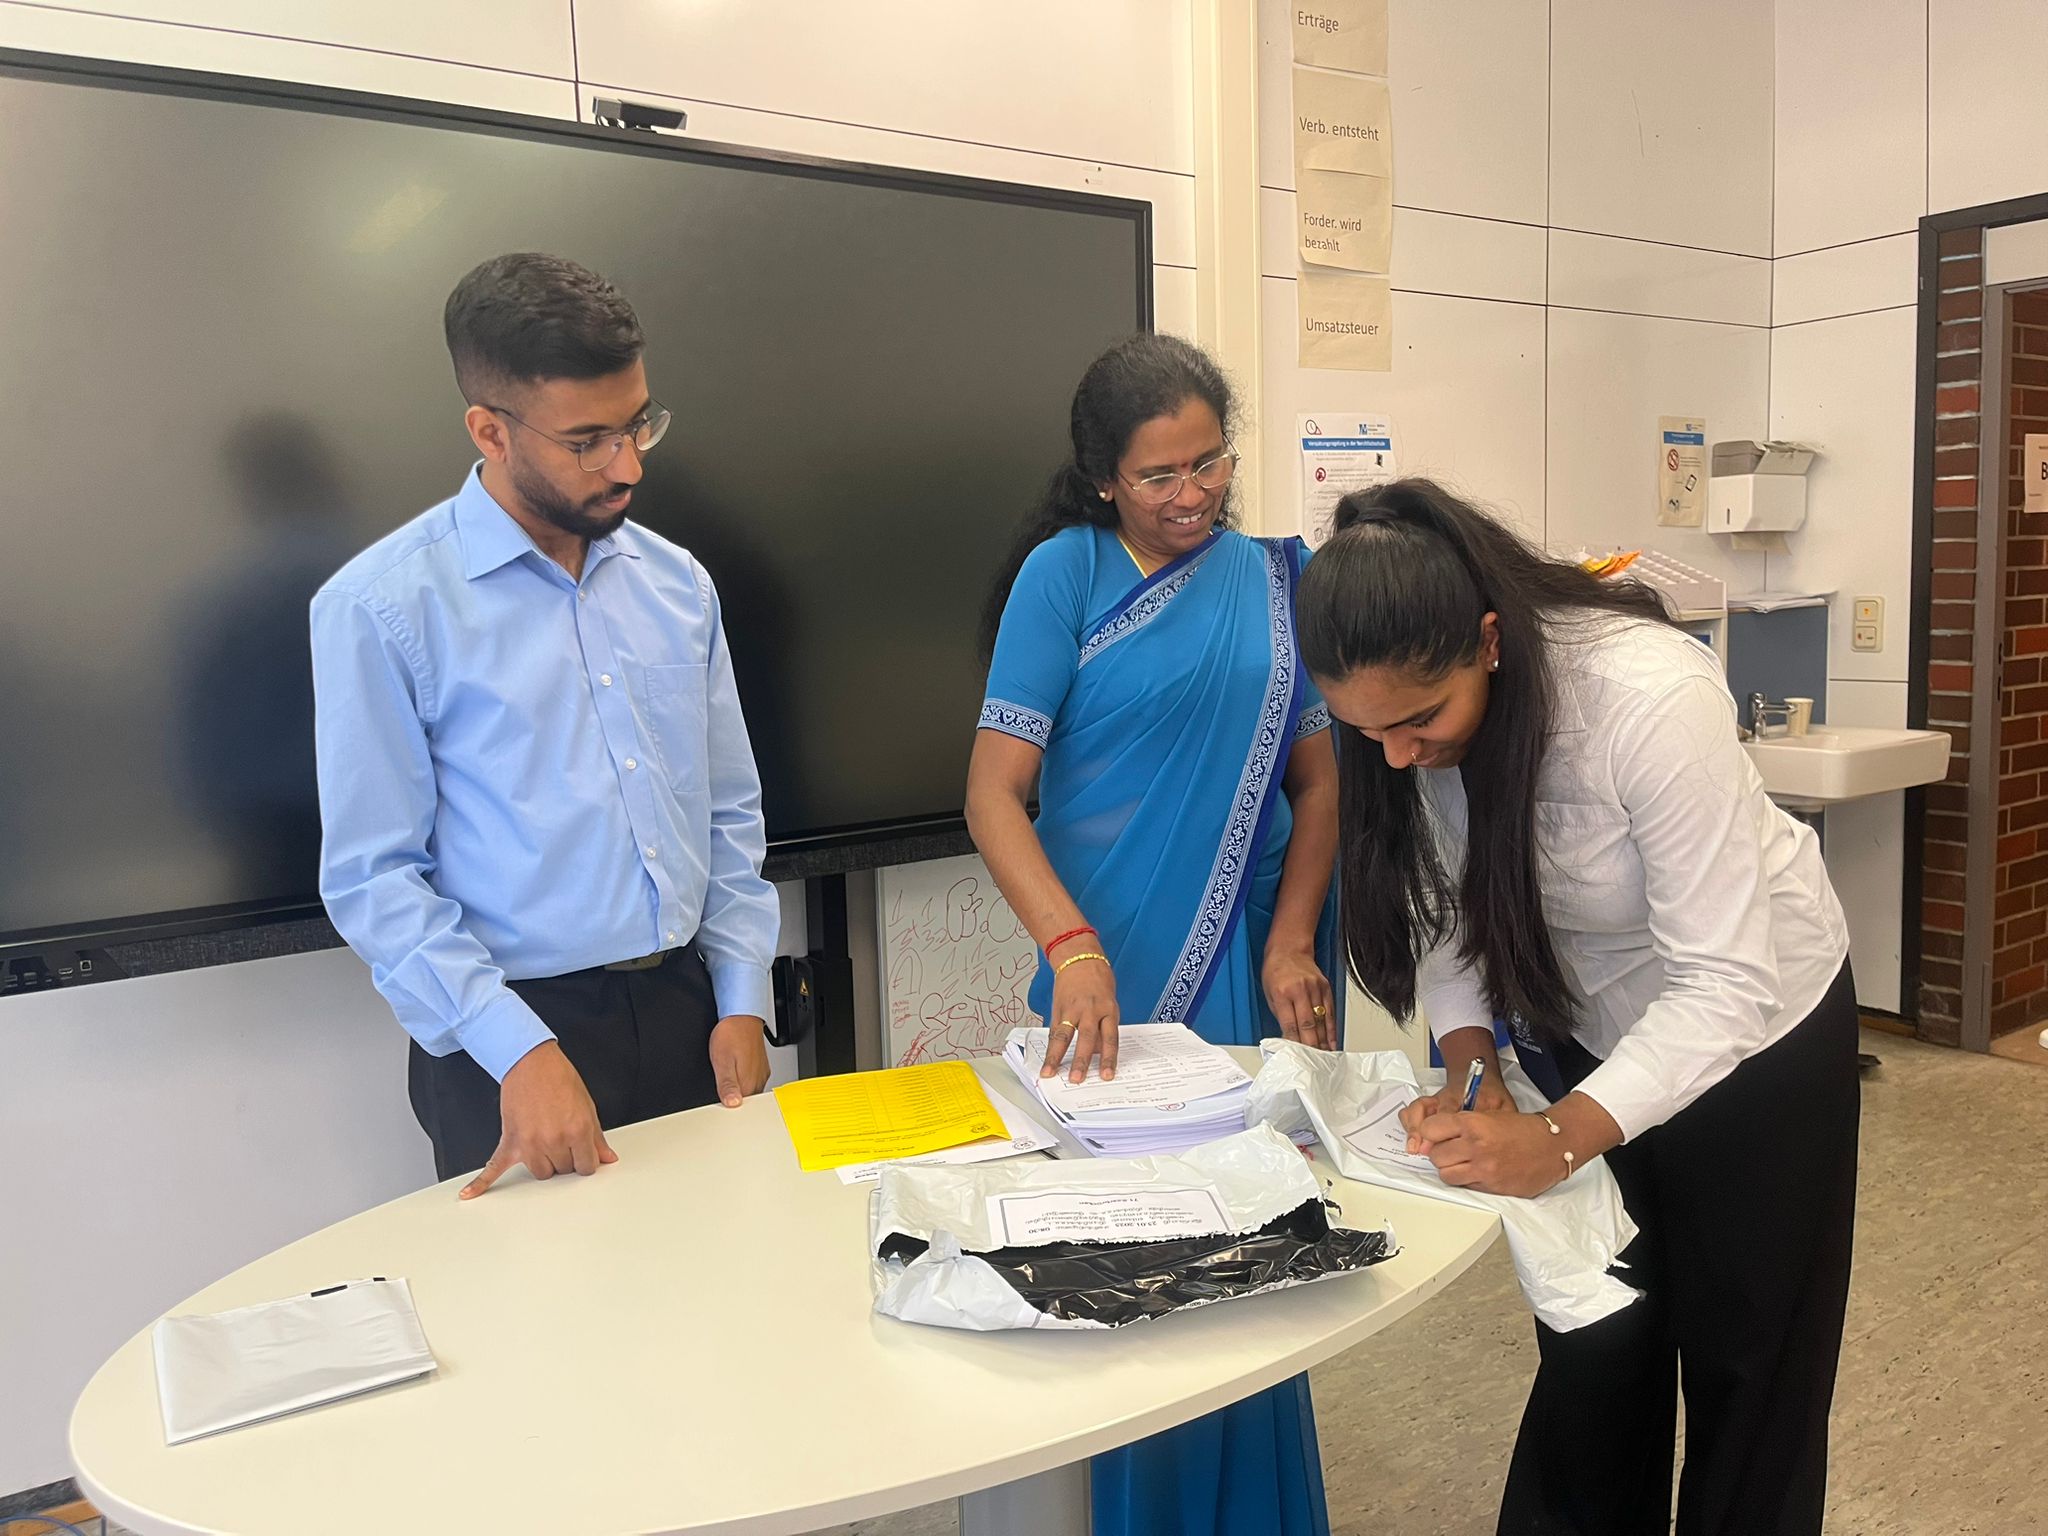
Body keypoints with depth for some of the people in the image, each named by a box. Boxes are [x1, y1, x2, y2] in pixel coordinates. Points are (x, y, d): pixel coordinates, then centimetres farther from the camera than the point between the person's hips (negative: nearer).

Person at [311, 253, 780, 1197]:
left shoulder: (676, 582, 7)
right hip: (511, 1038, -4)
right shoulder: (381, 607, -9)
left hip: (687, 1014, 5)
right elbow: (374, 876, -10)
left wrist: (741, 1001, 4)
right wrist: (518, 1052, -17)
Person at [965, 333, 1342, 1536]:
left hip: (1247, 968, 3)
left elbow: (1320, 778, 5)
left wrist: (1291, 943, -7)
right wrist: (1073, 950, -23)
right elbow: (994, 792, -11)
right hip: (1109, 971, -3)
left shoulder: (1280, 576, 5)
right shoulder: (1066, 572, -5)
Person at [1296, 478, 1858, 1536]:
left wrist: (1559, 1139, -43)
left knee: (1746, 1361, 11)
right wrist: (1471, 1074, -24)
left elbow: (1724, 985, -34)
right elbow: (1445, 912, -9)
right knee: (1592, 1346, 11)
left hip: (1757, 1029, -4)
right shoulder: (1412, 704, -19)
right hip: (1587, 1032, 4)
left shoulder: (1651, 696, -36)